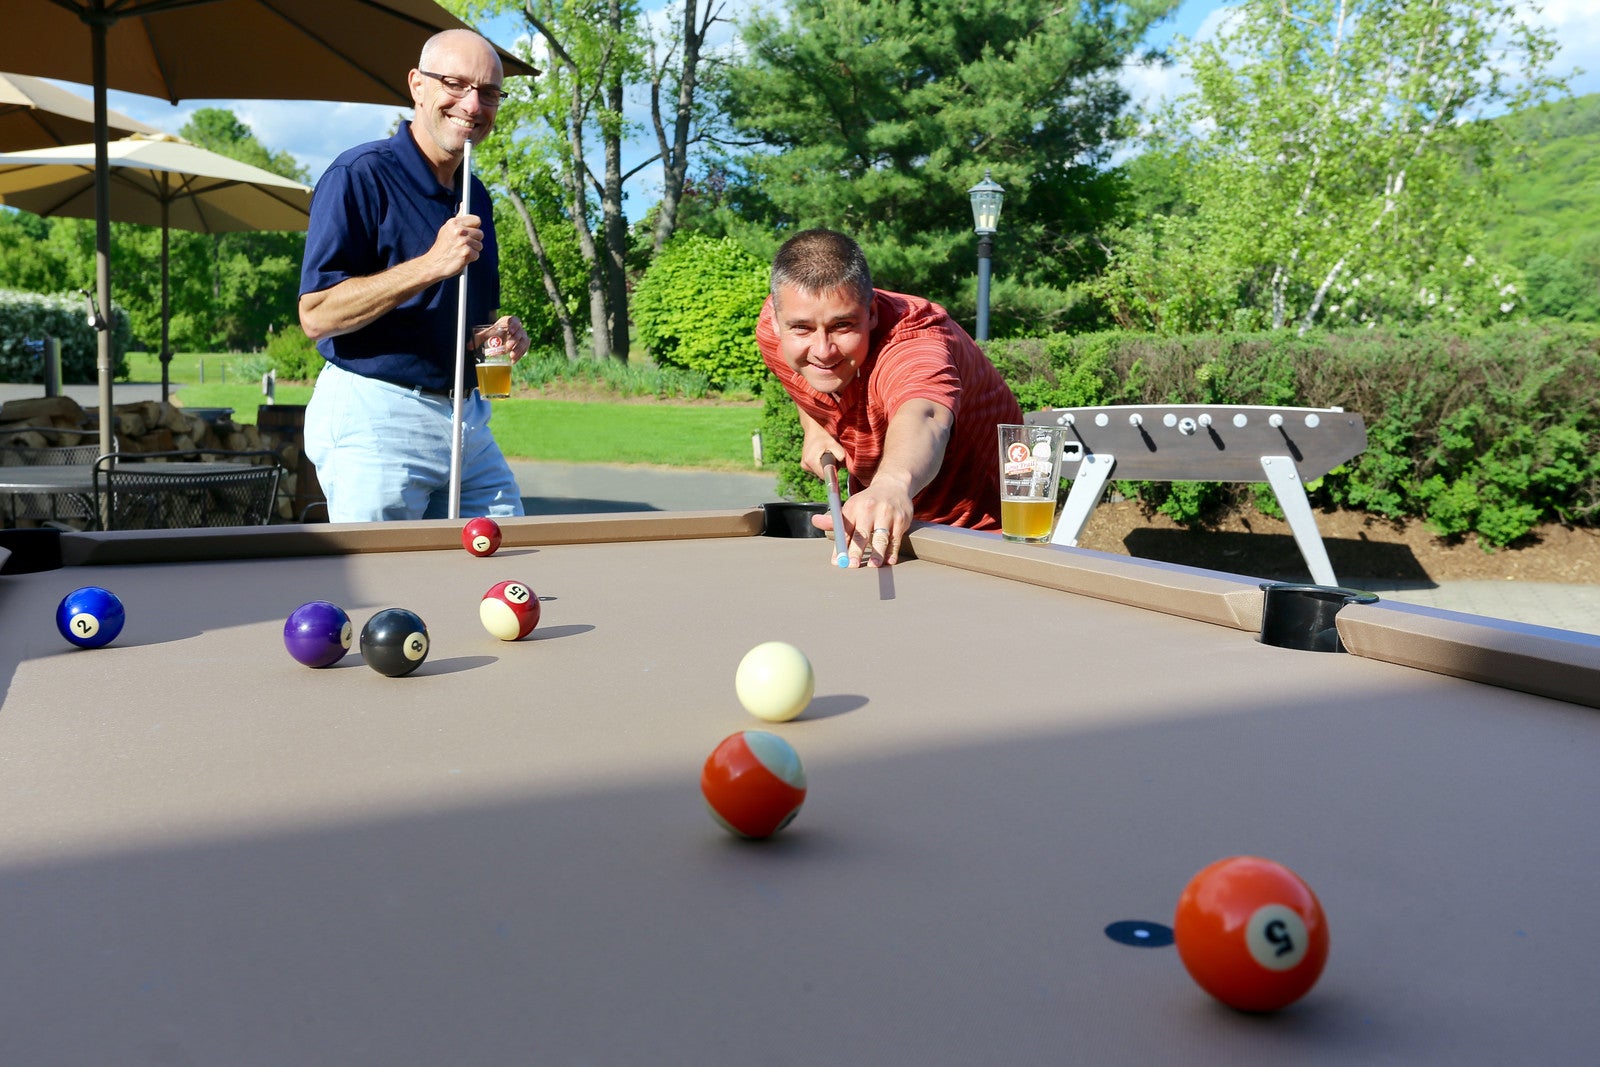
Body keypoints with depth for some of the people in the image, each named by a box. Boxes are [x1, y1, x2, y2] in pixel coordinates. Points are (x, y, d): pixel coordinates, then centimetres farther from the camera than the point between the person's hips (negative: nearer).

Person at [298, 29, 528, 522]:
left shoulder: (476, 197, 15)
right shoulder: (361, 175, -9)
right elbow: (316, 315, -16)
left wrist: (500, 334, 3)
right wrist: (430, 265, -22)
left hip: (468, 419, 7)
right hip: (374, 422, -7)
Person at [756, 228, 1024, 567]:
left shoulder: (914, 342, -35)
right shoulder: (773, 331, -15)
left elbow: (920, 417, -58)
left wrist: (894, 482, -77)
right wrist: (813, 427, -5)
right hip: (873, 517, 5)